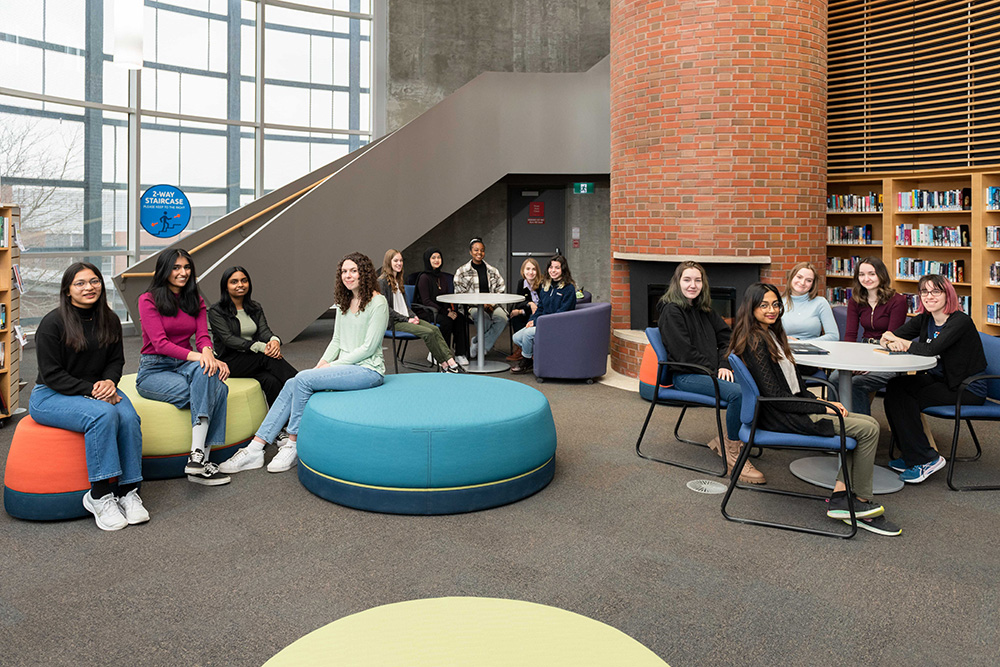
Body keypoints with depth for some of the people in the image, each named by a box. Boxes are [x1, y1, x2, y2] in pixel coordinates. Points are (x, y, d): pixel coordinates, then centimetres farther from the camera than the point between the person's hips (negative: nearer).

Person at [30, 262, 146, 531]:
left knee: (129, 417, -28)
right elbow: (52, 374, -13)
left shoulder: (109, 320, 6)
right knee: (104, 414, -35)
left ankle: (127, 491, -21)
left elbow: (116, 360, 12)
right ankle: (99, 496, -28)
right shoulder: (52, 323, -11)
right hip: (50, 396, -5)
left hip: (97, 389, 5)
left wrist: (109, 382, -11)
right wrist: (90, 391, -23)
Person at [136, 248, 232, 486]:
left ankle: (198, 457, -36)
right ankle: (201, 458, -31)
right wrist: (196, 356, -30)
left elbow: (203, 336, 2)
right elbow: (160, 343, -14)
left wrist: (208, 353, -24)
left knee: (215, 383, -31)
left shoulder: (196, 301, 15)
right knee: (213, 391, -31)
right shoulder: (148, 300, -2)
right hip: (154, 369, -4)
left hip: (185, 366, 4)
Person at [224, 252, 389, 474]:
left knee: (303, 379, -23)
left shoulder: (378, 303, -10)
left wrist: (333, 365, -14)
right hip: (343, 366, 8)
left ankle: (292, 445, -12)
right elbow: (336, 341, 16)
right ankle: (255, 447, -11)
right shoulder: (344, 303, 16)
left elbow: (368, 347, -14)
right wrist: (321, 365, -1)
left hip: (367, 369, -8)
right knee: (291, 385, -10)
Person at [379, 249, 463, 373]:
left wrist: (413, 316, 4)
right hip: (393, 322, -8)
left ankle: (451, 361, -26)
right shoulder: (382, 281, -8)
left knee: (435, 329, -15)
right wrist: (407, 319, -15)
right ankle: (444, 365, -17)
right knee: (428, 333, -24)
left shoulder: (398, 280, 20)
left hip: (406, 318, 8)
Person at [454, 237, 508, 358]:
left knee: (502, 318, -30)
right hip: (472, 306, -3)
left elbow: (501, 289, 12)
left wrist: (491, 303, -8)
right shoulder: (462, 271, 7)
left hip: (491, 304, 3)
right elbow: (459, 293, 0)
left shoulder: (492, 271, 16)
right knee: (483, 316, -39)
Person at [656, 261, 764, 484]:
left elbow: (726, 337, 15)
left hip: (712, 371, 8)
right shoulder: (671, 311, -7)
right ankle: (733, 456, -17)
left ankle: (724, 439, 1)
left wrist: (724, 365, -3)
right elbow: (684, 352, -13)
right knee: (737, 393, -29)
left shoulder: (705, 311, 18)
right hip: (685, 376, -7)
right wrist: (713, 371, -12)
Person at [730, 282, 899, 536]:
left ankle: (840, 496, -2)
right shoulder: (754, 341, -16)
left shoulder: (771, 335, 15)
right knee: (868, 429, -10)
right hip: (780, 417, -10)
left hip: (790, 408, 10)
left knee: (868, 423, 3)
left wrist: (820, 401, 3)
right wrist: (822, 408, -14)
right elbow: (773, 395, -19)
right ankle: (861, 502, 5)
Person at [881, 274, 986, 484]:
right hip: (940, 380, 7)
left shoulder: (960, 321, -17)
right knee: (895, 386, -15)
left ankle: (926, 459, -10)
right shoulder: (924, 319, 6)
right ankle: (911, 455, -5)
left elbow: (931, 349, -31)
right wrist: (891, 341, -25)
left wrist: (903, 343, -17)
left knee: (904, 397, -22)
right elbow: (889, 336, -1)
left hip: (968, 390, -7)